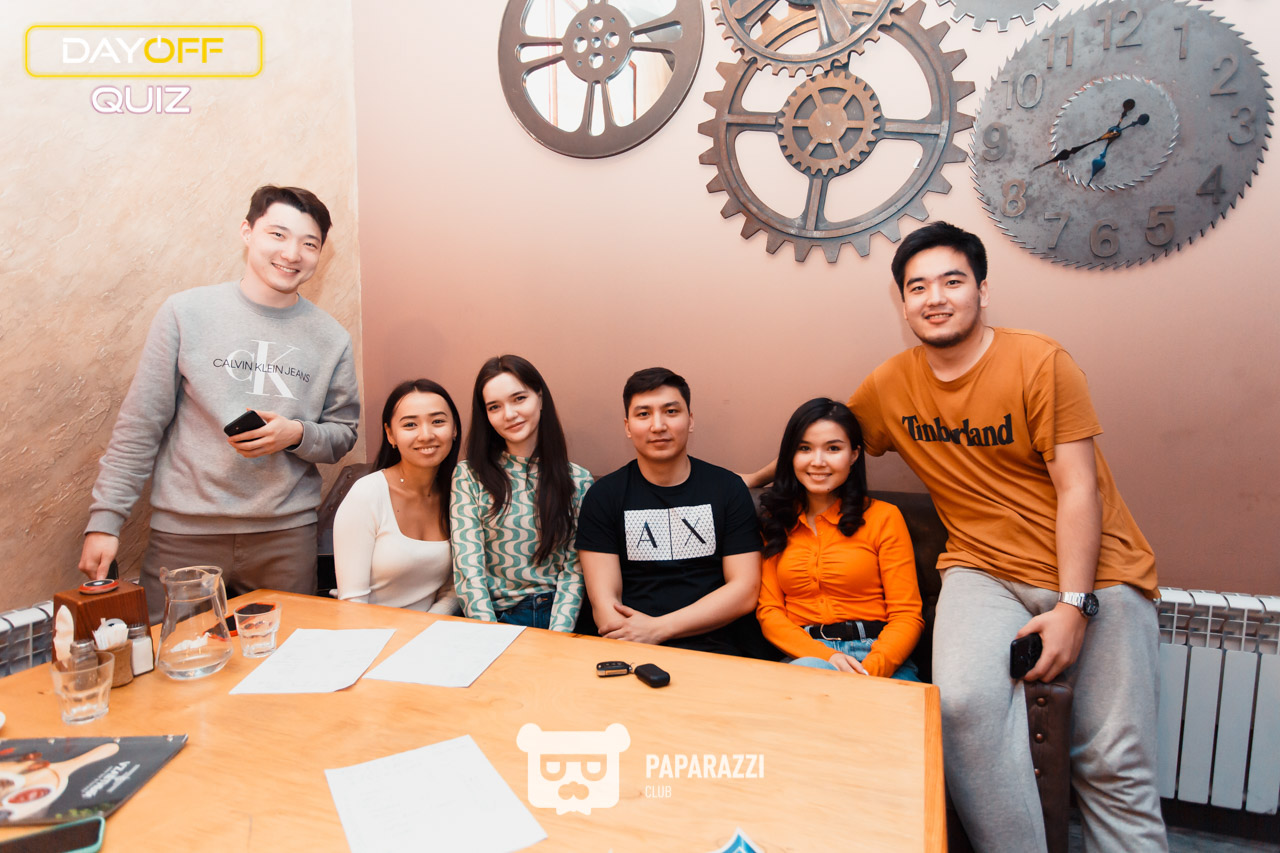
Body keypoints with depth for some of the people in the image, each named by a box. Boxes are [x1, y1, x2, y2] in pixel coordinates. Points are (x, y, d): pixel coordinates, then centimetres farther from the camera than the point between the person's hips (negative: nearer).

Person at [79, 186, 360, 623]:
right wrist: (104, 520, -2)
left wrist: (297, 434, -10)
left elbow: (343, 434, 10)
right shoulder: (187, 311, 0)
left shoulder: (331, 338, 5)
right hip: (185, 534, -1)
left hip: (287, 536, 2)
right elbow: (139, 426, 1)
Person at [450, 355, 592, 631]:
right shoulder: (469, 476, 2)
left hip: (558, 616, 1)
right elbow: (468, 569, -4)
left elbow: (574, 569, 2)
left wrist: (556, 641, -12)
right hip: (495, 617, 0)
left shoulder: (578, 480, 5)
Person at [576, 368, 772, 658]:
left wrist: (658, 628, -10)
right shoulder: (604, 497, 6)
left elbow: (744, 591, 0)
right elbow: (604, 599, -1)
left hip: (725, 653, 0)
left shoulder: (728, 489, 7)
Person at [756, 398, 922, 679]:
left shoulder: (883, 517, 8)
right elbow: (769, 611, 7)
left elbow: (906, 615, 1)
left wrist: (870, 669, -20)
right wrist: (824, 656, -14)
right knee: (811, 669, -38)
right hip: (803, 655, -1)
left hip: (878, 657, 2)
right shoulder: (774, 520, 15)